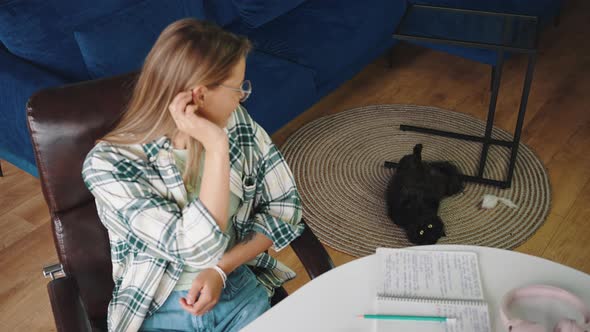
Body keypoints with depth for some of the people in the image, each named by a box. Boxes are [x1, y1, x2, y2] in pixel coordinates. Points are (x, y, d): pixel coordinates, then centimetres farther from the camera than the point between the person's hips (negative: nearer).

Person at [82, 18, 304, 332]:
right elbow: (198, 250, -25)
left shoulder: (237, 122, -5)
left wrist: (220, 270, -12)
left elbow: (284, 203, -1)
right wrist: (216, 146, -29)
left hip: (241, 291, 3)